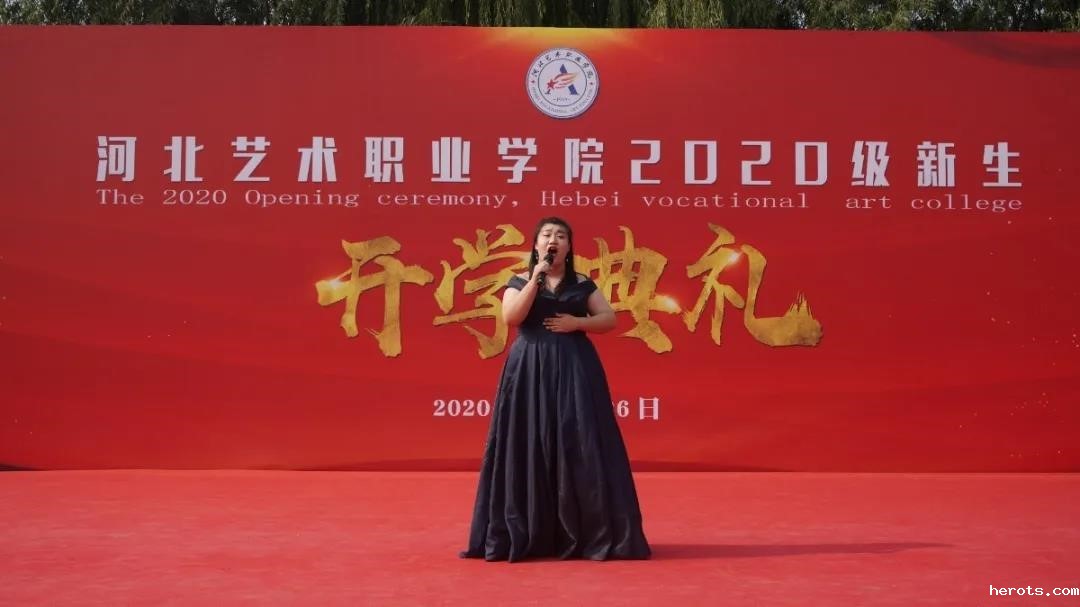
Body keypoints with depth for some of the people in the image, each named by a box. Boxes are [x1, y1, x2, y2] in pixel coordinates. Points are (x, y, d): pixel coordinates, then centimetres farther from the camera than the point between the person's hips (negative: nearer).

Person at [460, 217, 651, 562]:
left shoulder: (582, 285, 10)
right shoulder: (520, 282, 6)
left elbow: (610, 319, 5)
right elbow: (511, 317, -11)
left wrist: (577, 322, -10)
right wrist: (536, 279, -14)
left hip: (574, 370, 1)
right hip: (531, 371, -1)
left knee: (580, 449, -4)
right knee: (529, 448, -3)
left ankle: (592, 534, 0)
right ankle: (524, 535, 4)